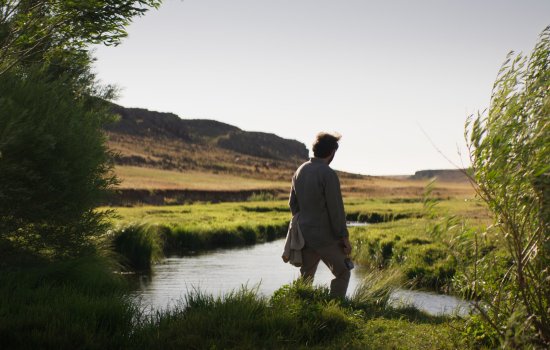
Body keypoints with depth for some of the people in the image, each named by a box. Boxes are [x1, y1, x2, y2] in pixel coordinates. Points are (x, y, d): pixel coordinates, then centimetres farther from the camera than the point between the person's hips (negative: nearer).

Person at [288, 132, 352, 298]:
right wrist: (344, 237, -10)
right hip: (326, 237, -7)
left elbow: (293, 203, 13)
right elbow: (336, 209, -17)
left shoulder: (300, 171, 6)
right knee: (342, 273, 8)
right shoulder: (328, 174, -17)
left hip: (305, 234, 7)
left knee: (305, 278, 14)